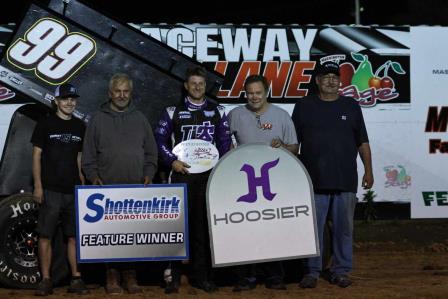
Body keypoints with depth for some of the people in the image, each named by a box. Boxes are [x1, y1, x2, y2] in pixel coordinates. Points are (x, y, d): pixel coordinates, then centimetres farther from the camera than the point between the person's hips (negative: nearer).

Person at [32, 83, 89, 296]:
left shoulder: (79, 127, 12)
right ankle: (46, 281, 2)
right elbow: (37, 155, -1)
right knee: (45, 236, -2)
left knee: (74, 236, 4)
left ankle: (76, 279, 8)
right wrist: (38, 186, -8)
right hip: (50, 189, -3)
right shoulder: (45, 124, 1)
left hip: (74, 190, 4)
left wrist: (83, 183, 8)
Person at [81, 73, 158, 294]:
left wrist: (149, 174, 2)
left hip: (136, 188, 2)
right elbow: (89, 154, 7)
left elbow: (151, 152, 16)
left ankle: (129, 275, 6)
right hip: (107, 187, -1)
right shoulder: (98, 120, 8)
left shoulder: (139, 119, 14)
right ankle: (112, 275, 3)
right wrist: (93, 176, -5)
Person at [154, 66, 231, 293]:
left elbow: (225, 142, 11)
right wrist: (172, 161, -7)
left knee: (204, 225, 3)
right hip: (182, 174, -1)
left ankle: (201, 275, 10)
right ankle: (173, 275, 0)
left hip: (208, 175, 2)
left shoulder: (217, 112, 10)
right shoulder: (173, 111, 5)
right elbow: (160, 139, 5)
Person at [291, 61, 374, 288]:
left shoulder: (351, 106, 11)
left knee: (344, 228, 4)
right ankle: (312, 271, 9)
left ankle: (341, 271, 14)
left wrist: (368, 170, 4)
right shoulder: (304, 106, 8)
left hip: (346, 181, 1)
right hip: (313, 181, -1)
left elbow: (363, 142, 12)